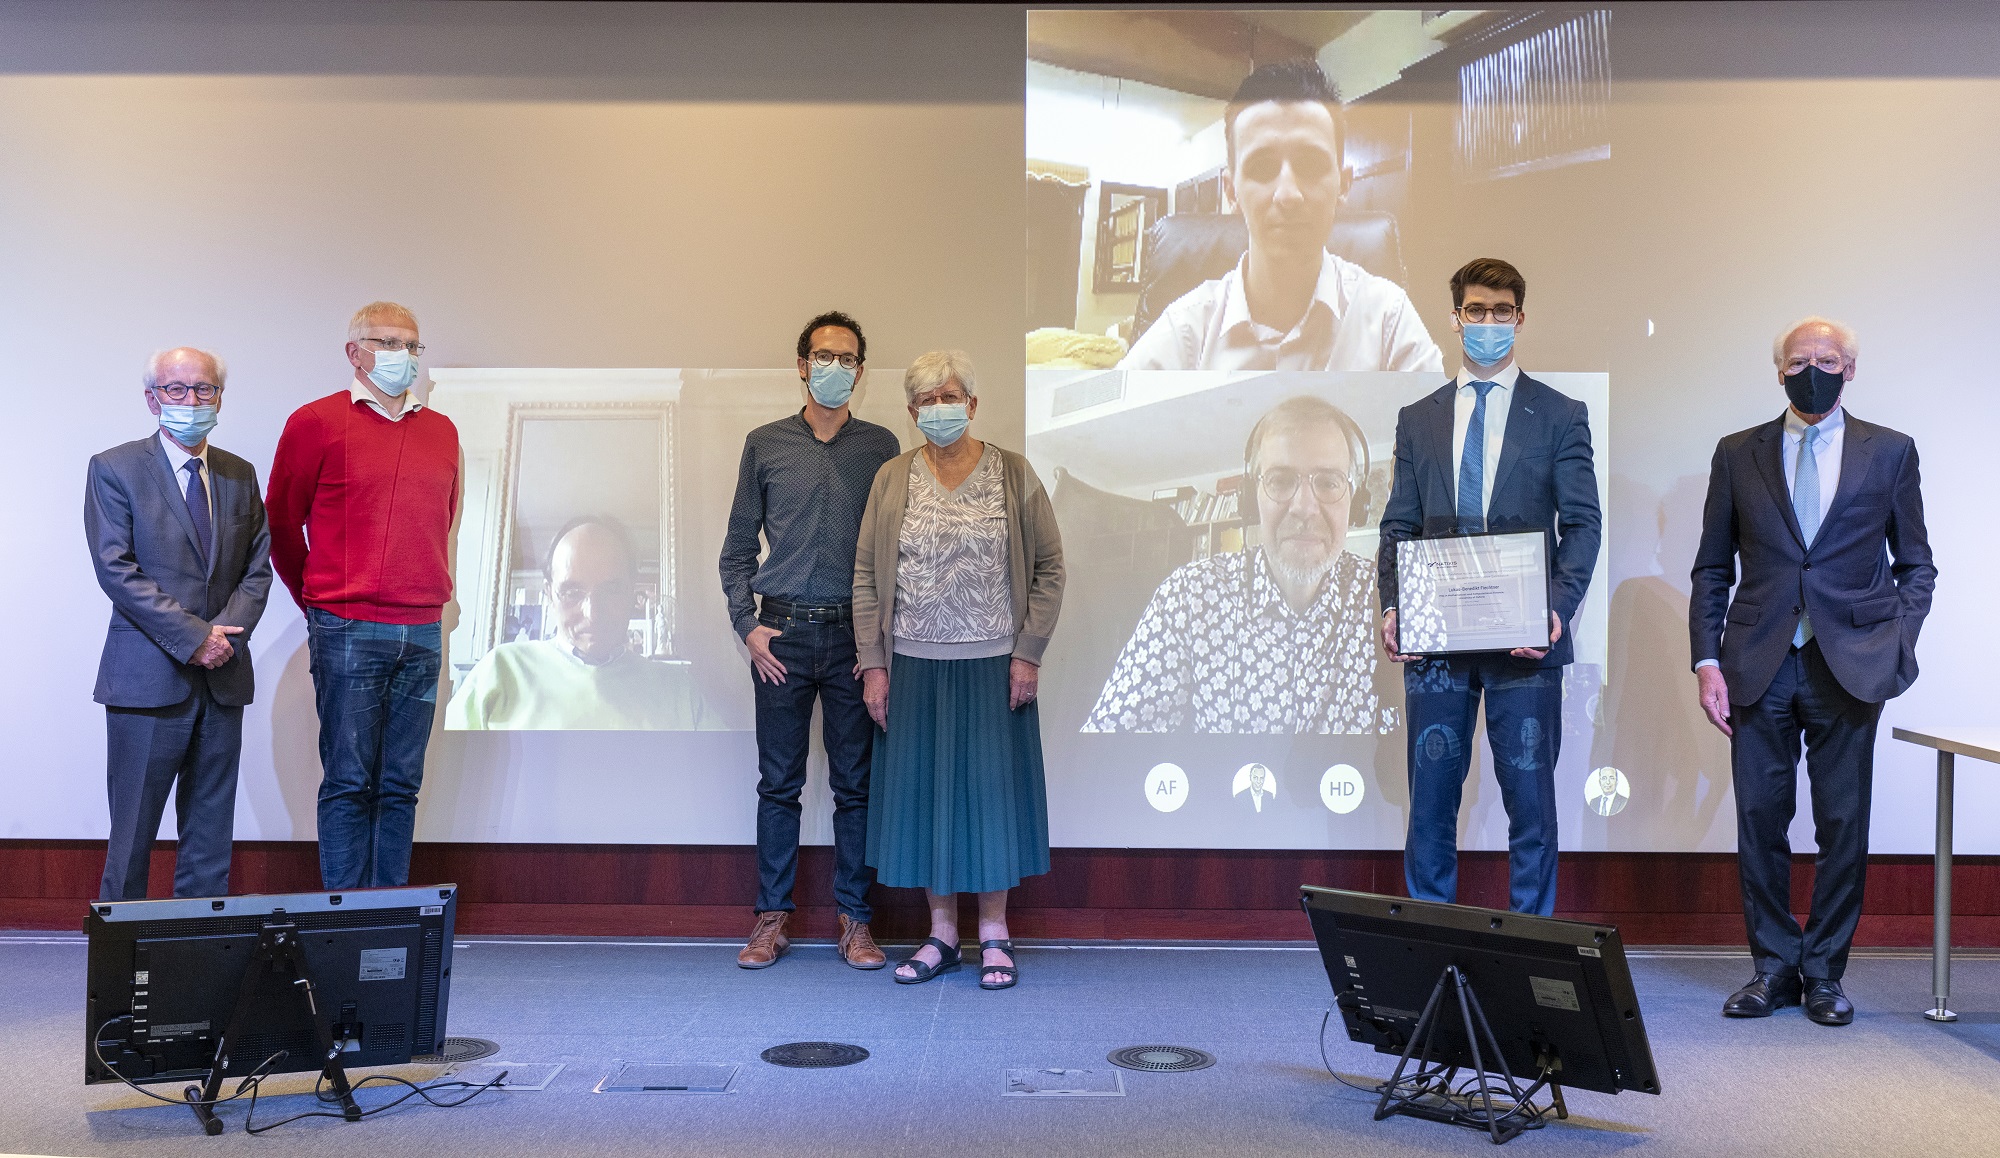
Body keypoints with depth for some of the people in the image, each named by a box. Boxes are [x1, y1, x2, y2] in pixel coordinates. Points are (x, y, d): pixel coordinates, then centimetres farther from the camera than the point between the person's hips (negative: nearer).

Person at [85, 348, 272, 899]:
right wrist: (192, 636, -15)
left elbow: (258, 569, 10)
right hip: (148, 678, -4)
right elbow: (115, 569, -9)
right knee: (132, 833, 0)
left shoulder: (240, 476, 12)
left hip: (223, 676, 4)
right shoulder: (114, 469, -1)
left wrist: (225, 632, -8)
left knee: (211, 836, 8)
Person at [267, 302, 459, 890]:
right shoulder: (316, 422, 0)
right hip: (348, 634, -4)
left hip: (423, 633, 5)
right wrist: (320, 601, 11)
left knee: (401, 786, 7)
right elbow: (281, 523, 6)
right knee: (348, 784, -1)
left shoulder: (442, 432, 14)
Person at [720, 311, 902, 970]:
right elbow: (738, 546, 10)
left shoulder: (881, 447, 7)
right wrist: (746, 624, -2)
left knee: (856, 784, 4)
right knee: (778, 783, 5)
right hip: (782, 633, 0)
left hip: (856, 635, 0)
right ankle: (772, 917, 13)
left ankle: (854, 919, 12)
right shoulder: (765, 444, 8)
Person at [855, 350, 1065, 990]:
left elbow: (1048, 567, 1)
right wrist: (873, 664, -2)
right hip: (914, 667, 2)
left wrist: (1028, 653, -6)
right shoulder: (892, 480, 6)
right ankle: (941, 936, 18)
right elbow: (867, 575, 4)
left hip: (992, 666, -2)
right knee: (923, 793, 6)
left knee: (991, 790, 2)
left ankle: (994, 936, 15)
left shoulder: (1013, 474, 1)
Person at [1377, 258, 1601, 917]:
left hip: (1525, 639, -2)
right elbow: (1398, 528, 10)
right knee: (1430, 800, 6)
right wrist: (1392, 607, -7)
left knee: (1530, 800, 3)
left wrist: (1559, 608, -17)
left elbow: (1582, 524, -1)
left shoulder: (1559, 416, 6)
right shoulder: (1417, 419, 13)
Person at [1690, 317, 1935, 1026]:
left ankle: (1824, 971, 15)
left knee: (1843, 825, 3)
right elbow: (1711, 570, 9)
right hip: (1760, 667, 1)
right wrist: (1708, 661, -1)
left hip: (1848, 667, 0)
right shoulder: (1738, 455, 9)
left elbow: (1916, 565, 11)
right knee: (1759, 820, 2)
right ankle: (1775, 966, 15)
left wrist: (1899, 641, -4)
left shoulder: (1890, 453, 8)